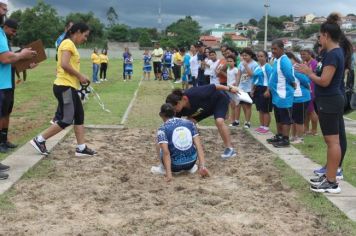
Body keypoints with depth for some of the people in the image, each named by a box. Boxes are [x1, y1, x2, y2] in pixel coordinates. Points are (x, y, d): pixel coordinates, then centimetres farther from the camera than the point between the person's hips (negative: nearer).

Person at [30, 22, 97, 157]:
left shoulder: (71, 45, 18)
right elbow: (64, 64, -23)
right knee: (67, 120, -7)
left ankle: (81, 148, 13)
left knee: (79, 116, 10)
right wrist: (80, 76, -15)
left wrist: (79, 78, 9)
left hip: (70, 87, 11)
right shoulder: (68, 43, -12)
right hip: (65, 87, -11)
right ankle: (39, 140, 3)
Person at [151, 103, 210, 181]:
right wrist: (202, 166, -8)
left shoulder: (162, 129, -6)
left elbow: (166, 152, -18)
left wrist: (169, 173, -22)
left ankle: (164, 168, 15)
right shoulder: (189, 123, 4)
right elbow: (199, 146, -5)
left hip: (175, 166, -3)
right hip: (191, 162, 3)